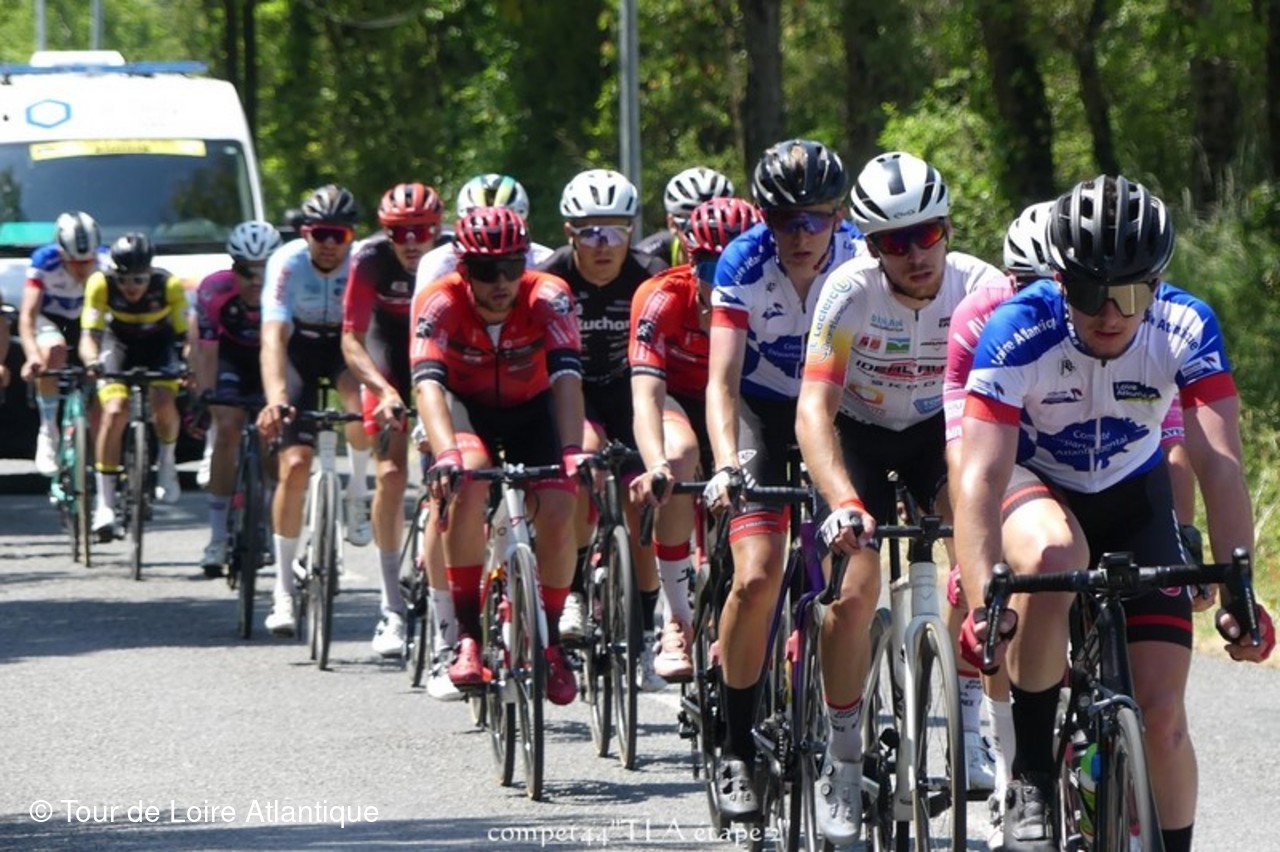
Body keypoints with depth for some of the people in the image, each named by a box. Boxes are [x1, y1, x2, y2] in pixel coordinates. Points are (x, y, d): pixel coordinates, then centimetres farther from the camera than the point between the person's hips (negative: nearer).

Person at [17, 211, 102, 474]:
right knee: (52, 353, -36)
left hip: (86, 323, 2)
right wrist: (32, 355, -55)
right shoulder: (44, 262, -32)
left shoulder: (105, 264, -28)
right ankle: (47, 433, -26)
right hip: (49, 318, -2)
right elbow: (27, 315, -38)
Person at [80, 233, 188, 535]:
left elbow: (186, 335, -23)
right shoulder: (101, 284, -28)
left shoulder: (169, 285, -28)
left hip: (160, 346, 0)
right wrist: (92, 362, -51)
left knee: (163, 402, -28)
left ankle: (167, 463, 4)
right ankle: (104, 504, -16)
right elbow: (89, 335, -30)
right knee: (114, 411, -22)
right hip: (119, 343, 0)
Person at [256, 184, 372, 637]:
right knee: (295, 465, -13)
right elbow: (273, 337, -38)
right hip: (299, 350, 0)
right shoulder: (287, 263, -28)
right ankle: (283, 588, -4)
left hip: (347, 348, 1)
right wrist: (275, 400, -54)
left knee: (363, 413, -34)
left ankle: (356, 494, -3)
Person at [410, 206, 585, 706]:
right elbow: (429, 383, -40)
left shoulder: (548, 298, -27)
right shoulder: (439, 304, -28)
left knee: (558, 512, -21)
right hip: (468, 408, -1)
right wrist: (446, 453, -57)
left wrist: (572, 453, -52)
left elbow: (566, 378, -37)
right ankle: (467, 635, -27)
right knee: (468, 484, -33)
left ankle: (550, 640, 2)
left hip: (532, 411, 1)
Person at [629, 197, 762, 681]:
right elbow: (645, 391, -39)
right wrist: (656, 466, -56)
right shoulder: (663, 298, -30)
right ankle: (679, 619, -28)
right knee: (681, 454, -34)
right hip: (676, 402, -3)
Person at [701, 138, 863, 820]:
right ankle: (736, 749, -7)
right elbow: (721, 381, -27)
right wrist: (726, 465, -43)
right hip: (761, 411, -2)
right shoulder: (743, 264, -22)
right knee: (757, 574, -19)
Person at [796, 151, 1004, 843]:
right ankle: (841, 760, 2)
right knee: (856, 591, -17)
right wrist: (843, 503, -48)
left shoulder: (983, 289, -24)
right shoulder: (849, 293, -27)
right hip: (859, 431, -1)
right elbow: (814, 410, -32)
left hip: (940, 428, 1)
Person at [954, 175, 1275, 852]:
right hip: (1036, 485, -2)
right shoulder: (1016, 333, -30)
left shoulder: (1187, 329, -25)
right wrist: (982, 605, -50)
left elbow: (1220, 466, -31)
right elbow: (981, 475, -37)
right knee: (1055, 556, -38)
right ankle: (1030, 769, -24)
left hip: (1132, 497, 2)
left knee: (1162, 717, -9)